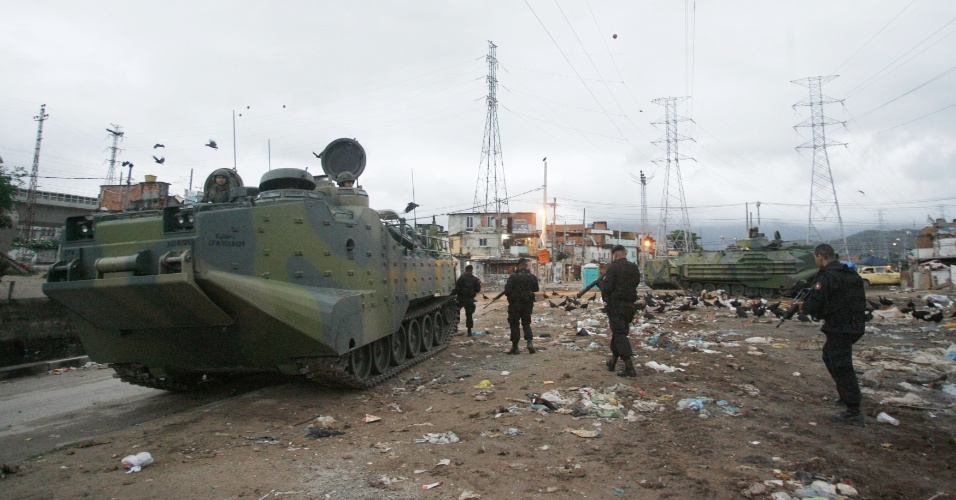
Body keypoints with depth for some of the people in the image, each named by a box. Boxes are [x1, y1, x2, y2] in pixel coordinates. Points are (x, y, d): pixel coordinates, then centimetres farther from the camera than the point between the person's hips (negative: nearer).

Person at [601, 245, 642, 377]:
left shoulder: (613, 268, -13)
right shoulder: (634, 268, 5)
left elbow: (607, 288, -18)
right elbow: (636, 283, 14)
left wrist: (600, 283, 2)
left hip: (616, 304, -6)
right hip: (630, 304, 6)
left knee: (619, 334, -5)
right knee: (619, 332, 19)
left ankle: (629, 367, -13)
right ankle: (613, 362, 30)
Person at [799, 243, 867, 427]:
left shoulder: (827, 277, -19)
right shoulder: (851, 274, 9)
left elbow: (813, 305, -22)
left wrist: (804, 305, 3)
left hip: (839, 328, -9)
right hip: (855, 326, 9)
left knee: (841, 367, -3)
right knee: (829, 355, 26)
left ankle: (854, 412, 1)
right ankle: (850, 395, 37)